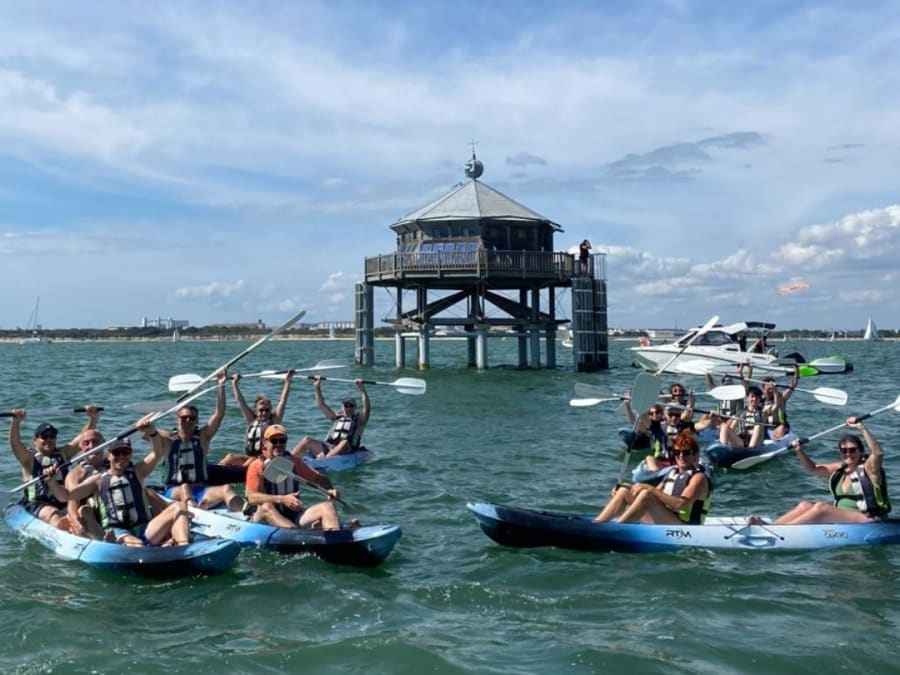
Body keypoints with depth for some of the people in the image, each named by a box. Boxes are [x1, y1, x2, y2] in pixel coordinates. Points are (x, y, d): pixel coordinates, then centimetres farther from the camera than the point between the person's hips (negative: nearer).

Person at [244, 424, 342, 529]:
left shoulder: (294, 463, 14)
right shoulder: (257, 466, -2)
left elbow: (319, 478, 16)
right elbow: (252, 497, -16)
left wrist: (329, 490, -8)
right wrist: (282, 499, -28)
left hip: (293, 516, 4)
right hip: (263, 517, -4)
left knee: (327, 506, -15)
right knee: (266, 506, -36)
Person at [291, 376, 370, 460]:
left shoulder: (359, 420, 14)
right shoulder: (336, 417, 25)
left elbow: (367, 408, -4)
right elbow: (321, 405, 16)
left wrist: (362, 390, -15)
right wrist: (317, 388, 4)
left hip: (345, 452, -4)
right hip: (327, 448, 4)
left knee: (345, 443, -37)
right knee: (307, 440, -15)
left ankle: (324, 459, -58)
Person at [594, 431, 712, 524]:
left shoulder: (699, 477, -5)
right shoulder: (672, 472, 18)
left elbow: (681, 504, -21)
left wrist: (651, 489, -23)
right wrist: (632, 488, 2)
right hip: (661, 523, 8)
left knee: (647, 495, -29)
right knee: (624, 491, -3)